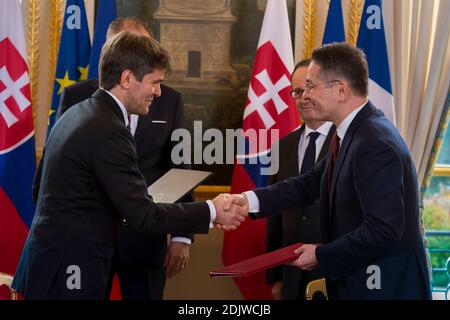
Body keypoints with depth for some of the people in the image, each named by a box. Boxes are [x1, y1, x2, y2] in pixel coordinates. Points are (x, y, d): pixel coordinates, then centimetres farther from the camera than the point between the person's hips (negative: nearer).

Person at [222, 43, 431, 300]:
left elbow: (383, 230, -28)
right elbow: (312, 183, 10)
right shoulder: (351, 133, 7)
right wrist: (251, 200, -2)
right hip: (354, 280, 9)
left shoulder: (375, 144, -24)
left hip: (386, 287, -9)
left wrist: (322, 256, -17)